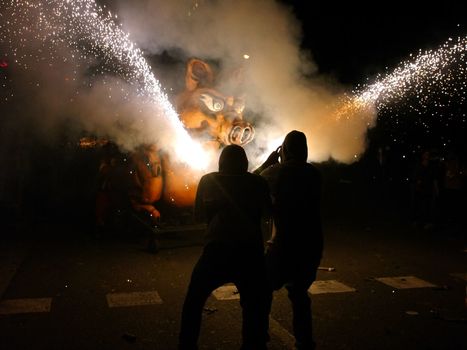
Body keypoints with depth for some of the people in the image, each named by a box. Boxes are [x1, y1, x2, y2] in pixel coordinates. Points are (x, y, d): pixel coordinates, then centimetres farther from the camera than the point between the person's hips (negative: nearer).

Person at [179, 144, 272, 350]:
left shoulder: (208, 180, 8)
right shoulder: (257, 182, 7)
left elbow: (199, 215, 15)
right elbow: (267, 213, 18)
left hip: (216, 252, 0)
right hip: (250, 254, 0)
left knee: (193, 302, 19)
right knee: (256, 308, 14)